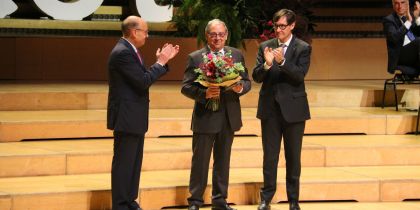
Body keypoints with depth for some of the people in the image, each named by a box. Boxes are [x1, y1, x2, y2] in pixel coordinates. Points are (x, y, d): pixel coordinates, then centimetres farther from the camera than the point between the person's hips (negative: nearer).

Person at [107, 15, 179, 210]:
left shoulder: (129, 51, 13)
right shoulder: (122, 52, -19)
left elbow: (145, 77, 15)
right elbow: (143, 81, -22)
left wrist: (163, 61, 10)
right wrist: (160, 62, -12)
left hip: (134, 118, 10)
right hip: (126, 117, -10)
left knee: (134, 163, 15)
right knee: (124, 163, -5)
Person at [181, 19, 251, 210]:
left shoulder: (237, 55, 6)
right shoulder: (195, 58, -5)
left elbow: (246, 81, 9)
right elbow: (186, 87, -8)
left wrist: (241, 88, -14)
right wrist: (204, 94, -26)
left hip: (229, 118, 4)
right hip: (204, 117, -4)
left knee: (223, 161, 13)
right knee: (200, 161, 3)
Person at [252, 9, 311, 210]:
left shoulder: (303, 48, -3)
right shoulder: (265, 46, 5)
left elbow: (300, 75, -14)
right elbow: (256, 77, -1)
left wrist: (282, 62, -28)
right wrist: (267, 64, -21)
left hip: (293, 108, -2)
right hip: (270, 108, 2)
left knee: (293, 156, 6)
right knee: (269, 155, 5)